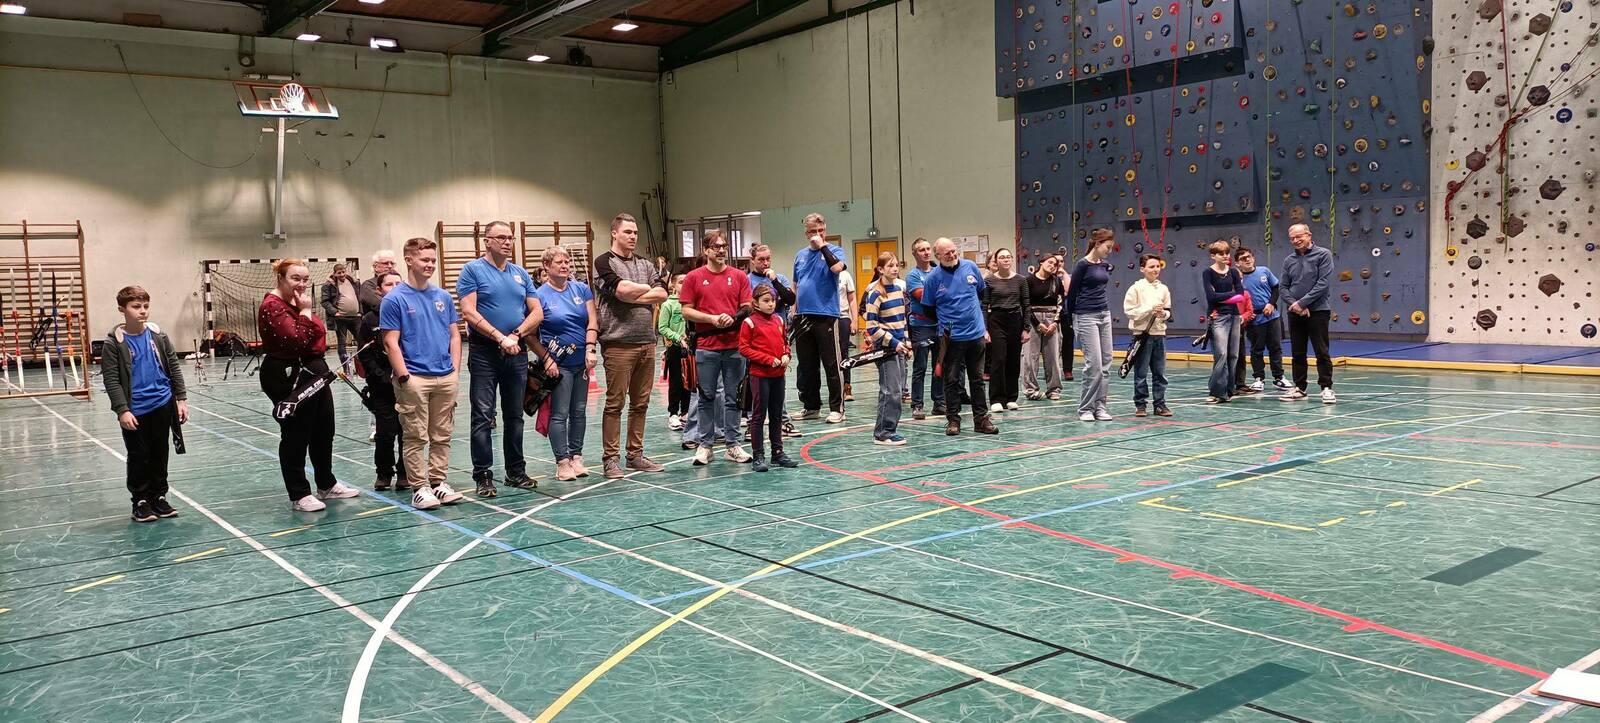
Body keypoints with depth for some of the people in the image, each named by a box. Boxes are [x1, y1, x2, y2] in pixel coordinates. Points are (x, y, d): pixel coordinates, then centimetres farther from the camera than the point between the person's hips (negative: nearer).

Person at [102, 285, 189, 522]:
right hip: (135, 411, -3)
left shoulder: (158, 335, 2)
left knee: (160, 454, 12)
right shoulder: (114, 343, -8)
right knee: (138, 457, 4)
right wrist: (122, 410, -15)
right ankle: (140, 501, 17)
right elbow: (111, 380, -9)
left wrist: (181, 398, 4)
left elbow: (174, 368, 8)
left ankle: (159, 497, 23)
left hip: (162, 405, 3)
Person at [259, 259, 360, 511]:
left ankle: (327, 485, 30)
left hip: (314, 372, 10)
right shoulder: (273, 306, -16)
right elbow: (296, 340, -27)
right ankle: (299, 495, 7)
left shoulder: (300, 302, 14)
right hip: (289, 377, -10)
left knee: (324, 431, 16)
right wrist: (305, 312, -19)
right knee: (295, 436, -1)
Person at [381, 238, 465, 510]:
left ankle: (438, 481, 20)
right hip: (414, 379, -5)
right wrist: (404, 377, -13)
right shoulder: (395, 299, -4)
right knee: (416, 437, 1)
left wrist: (455, 371, 5)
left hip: (446, 378, 5)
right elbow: (391, 342, -7)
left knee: (442, 436, 10)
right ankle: (419, 487, 8)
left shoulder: (443, 297, 10)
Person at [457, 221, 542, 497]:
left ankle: (516, 471, 20)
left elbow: (536, 312, 8)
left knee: (514, 415, 11)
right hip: (484, 352, -5)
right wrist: (500, 337, -17)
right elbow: (469, 312, -12)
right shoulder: (472, 270, -2)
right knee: (483, 416, -4)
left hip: (518, 352, 5)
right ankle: (483, 476, 0)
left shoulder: (521, 274, 13)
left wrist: (516, 335, -9)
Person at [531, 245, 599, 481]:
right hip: (558, 363, -5)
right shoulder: (540, 295, -7)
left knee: (579, 411, 11)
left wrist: (590, 349, -13)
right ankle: (562, 462, 4)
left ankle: (576, 456, 21)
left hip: (582, 361, 5)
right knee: (559, 414, -2)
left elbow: (592, 322, 1)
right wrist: (547, 360, -14)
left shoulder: (581, 289, 4)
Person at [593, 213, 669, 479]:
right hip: (618, 343, -6)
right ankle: (610, 458, 3)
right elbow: (622, 289, -16)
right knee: (615, 403, -3)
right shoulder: (604, 262, 0)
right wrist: (649, 288, 0)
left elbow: (662, 294, 2)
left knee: (641, 403, 9)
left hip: (647, 341, 6)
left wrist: (632, 296, -9)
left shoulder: (646, 264, 17)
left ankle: (635, 455, 18)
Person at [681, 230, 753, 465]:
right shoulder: (694, 277, 3)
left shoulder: (739, 276, 7)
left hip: (735, 346, 1)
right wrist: (712, 318, -11)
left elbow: (747, 308, 6)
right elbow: (686, 311, 0)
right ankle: (704, 445, 12)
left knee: (733, 398, 6)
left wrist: (732, 318, -14)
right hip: (706, 347, -1)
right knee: (706, 397, 5)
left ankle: (733, 445, 13)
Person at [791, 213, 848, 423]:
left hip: (826, 315, -5)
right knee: (806, 366, 11)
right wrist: (793, 309, 15)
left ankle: (837, 408, 5)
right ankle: (811, 406, 21)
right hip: (803, 317, 5)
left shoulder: (834, 251, 0)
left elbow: (837, 267, -23)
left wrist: (822, 246, -15)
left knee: (831, 365, -2)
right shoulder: (801, 255, 15)